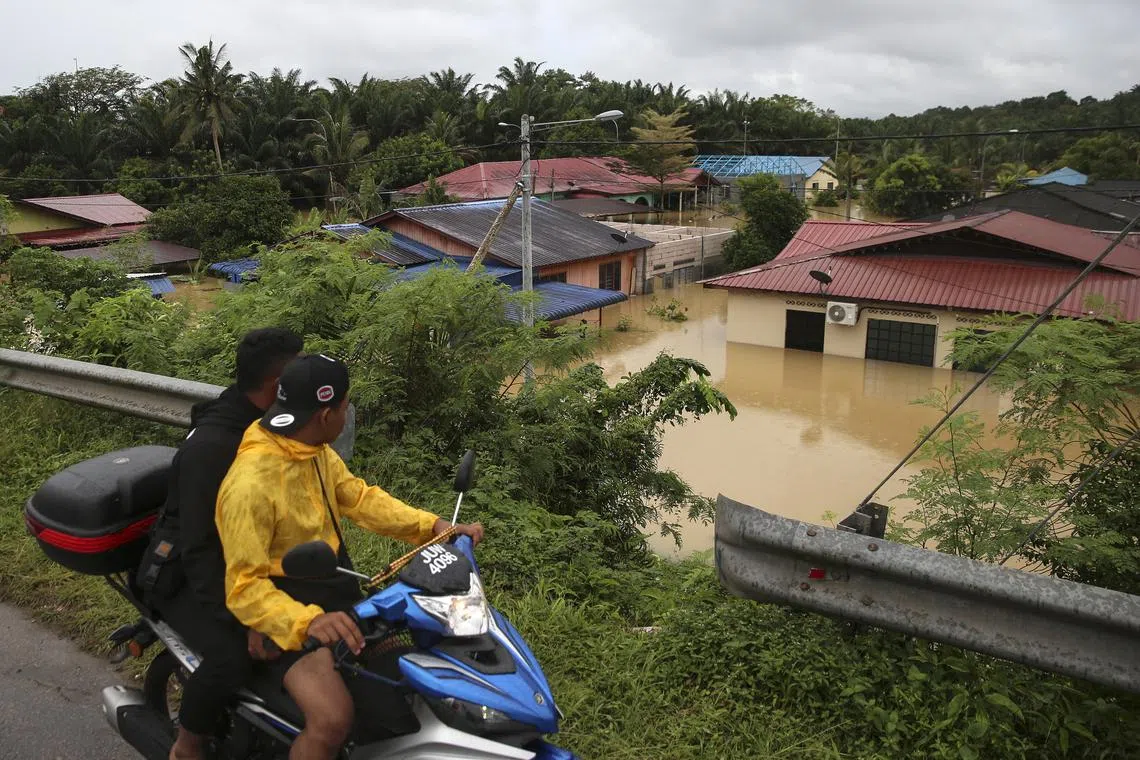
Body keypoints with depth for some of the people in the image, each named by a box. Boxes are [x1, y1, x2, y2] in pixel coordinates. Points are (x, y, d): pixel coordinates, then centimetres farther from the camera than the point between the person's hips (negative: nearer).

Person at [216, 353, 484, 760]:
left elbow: (359, 498, 4)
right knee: (333, 719, -27)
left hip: (335, 594, 9)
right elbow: (244, 587, -28)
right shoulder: (250, 484, -27)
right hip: (287, 615, -9)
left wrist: (433, 525, -9)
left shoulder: (315, 450, 1)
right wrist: (306, 621, -45)